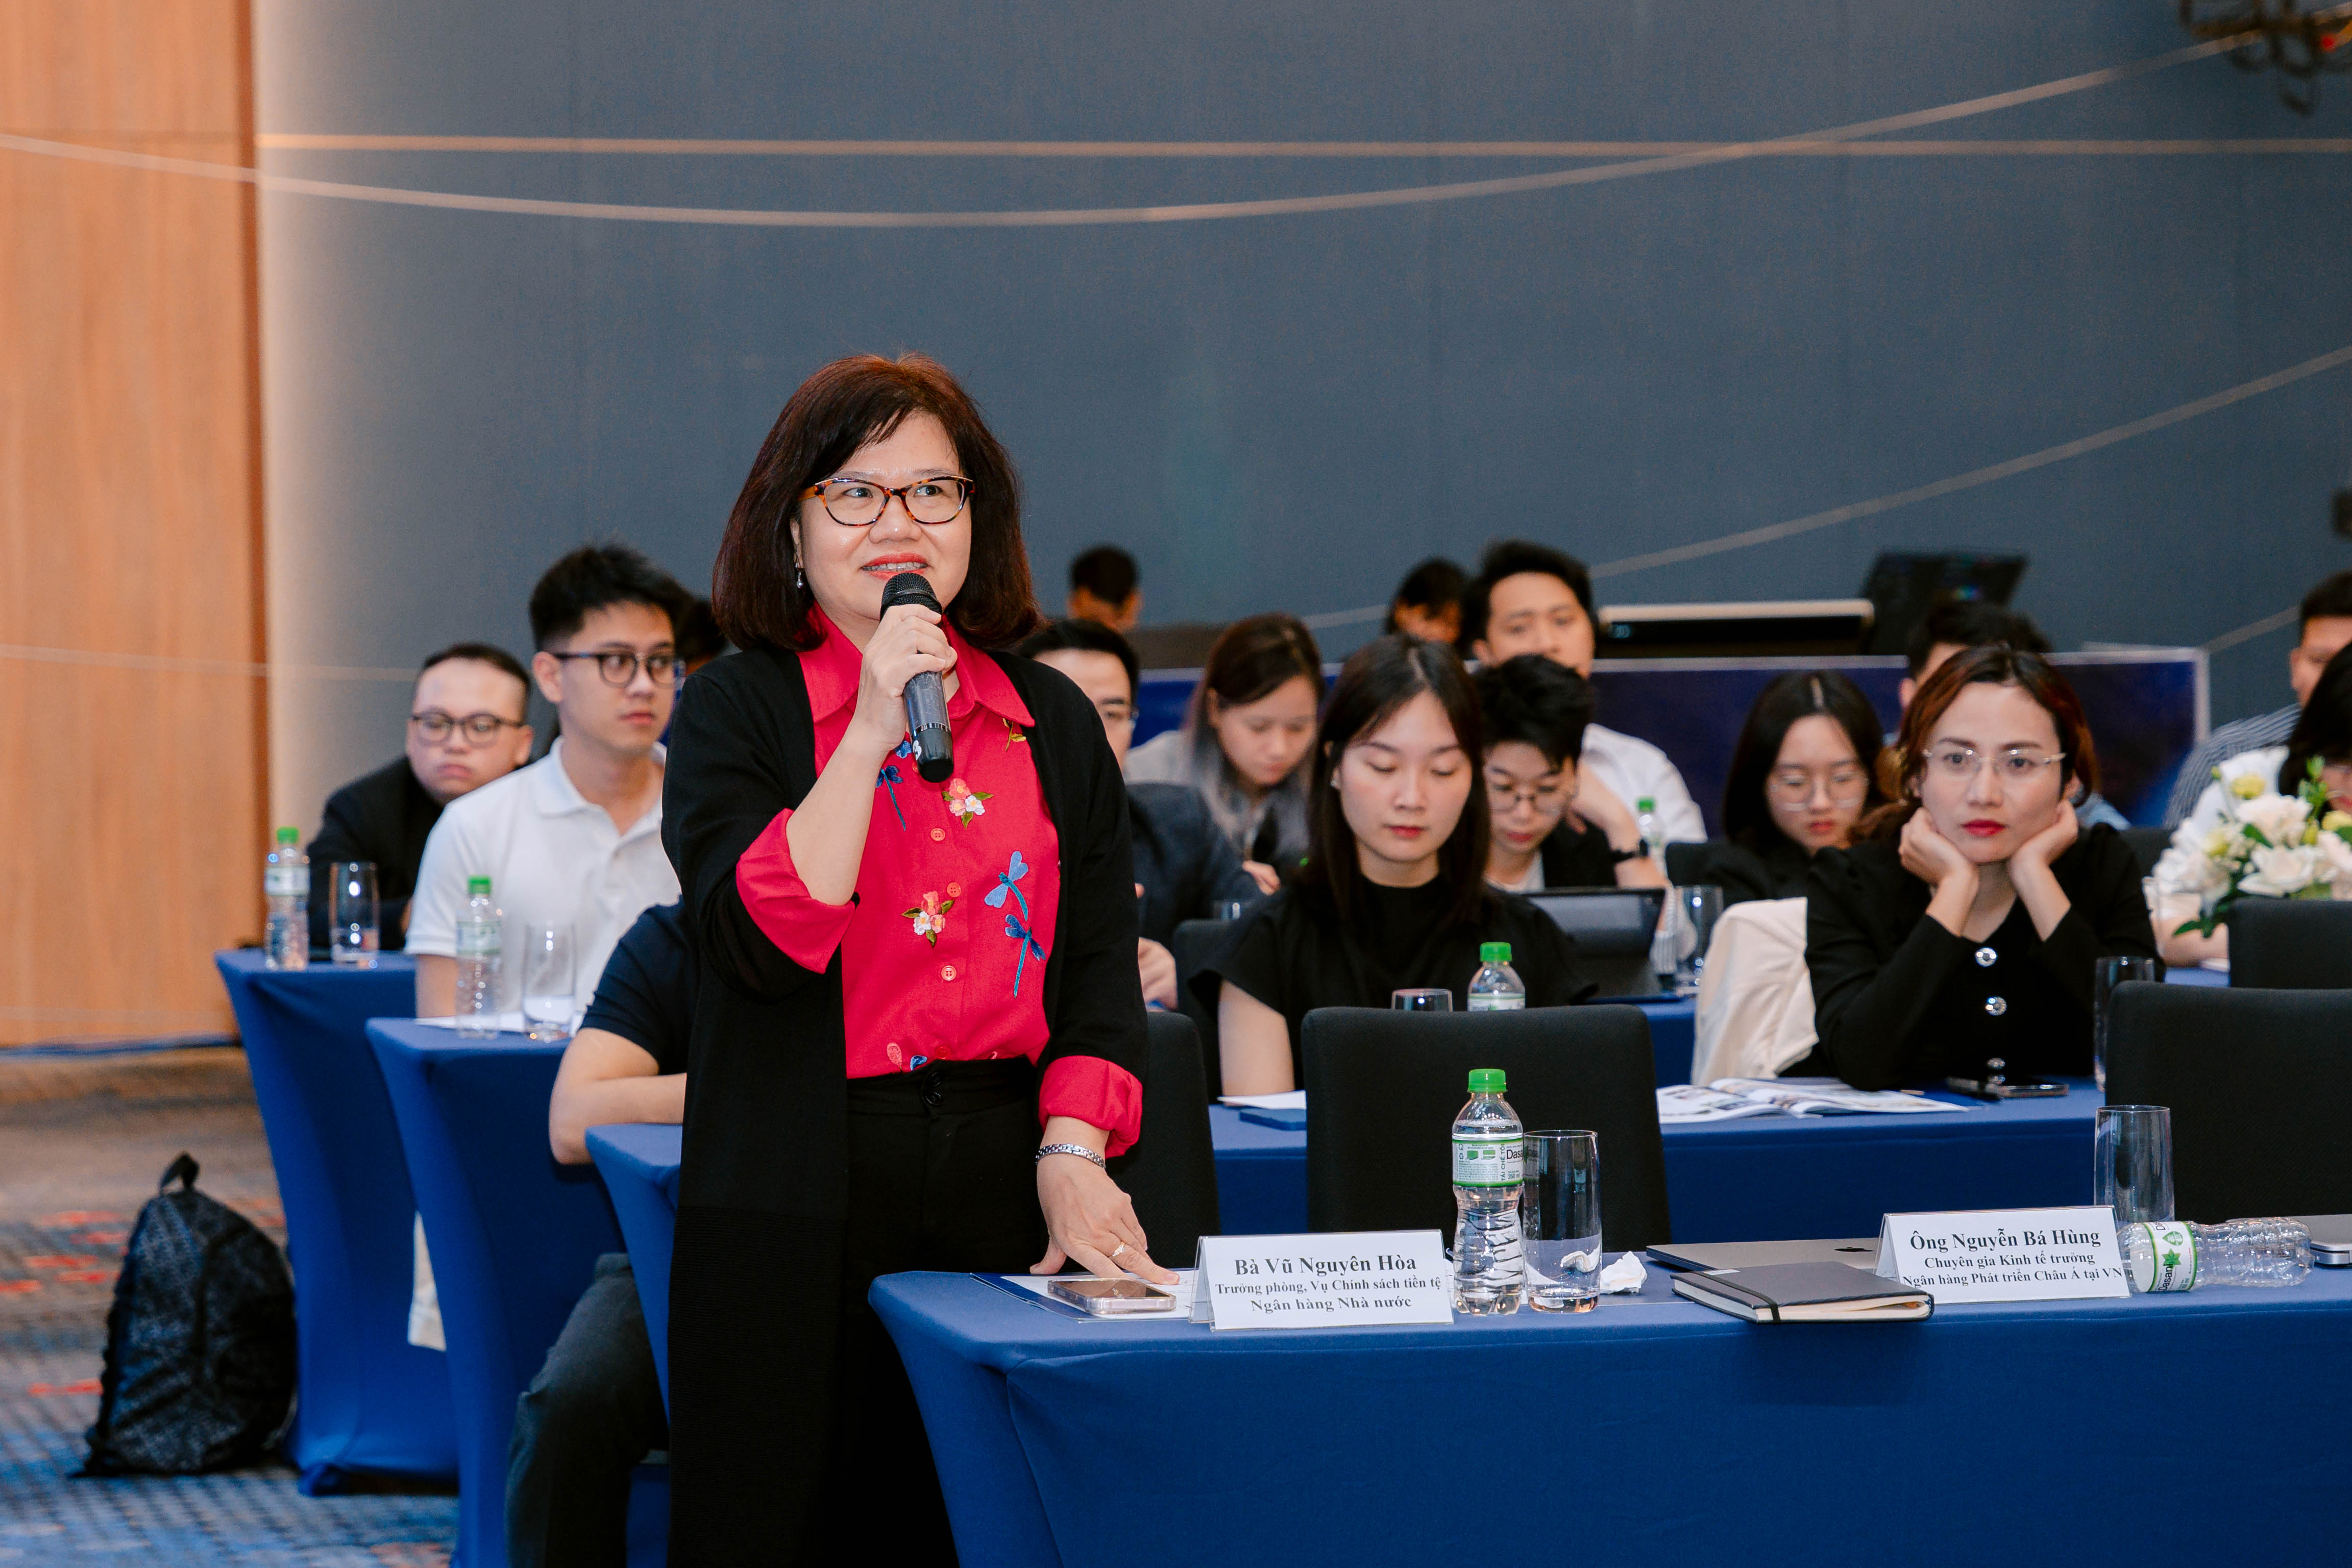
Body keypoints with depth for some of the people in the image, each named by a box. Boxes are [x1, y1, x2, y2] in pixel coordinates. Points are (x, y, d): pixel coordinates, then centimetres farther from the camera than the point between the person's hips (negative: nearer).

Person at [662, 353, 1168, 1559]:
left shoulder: (1054, 723, 12)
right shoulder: (738, 710, 1)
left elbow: (1101, 966, 10)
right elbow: (762, 943, -13)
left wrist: (1071, 1154, -5)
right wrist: (872, 734, -16)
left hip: (1006, 1186, 3)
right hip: (796, 1204, -3)